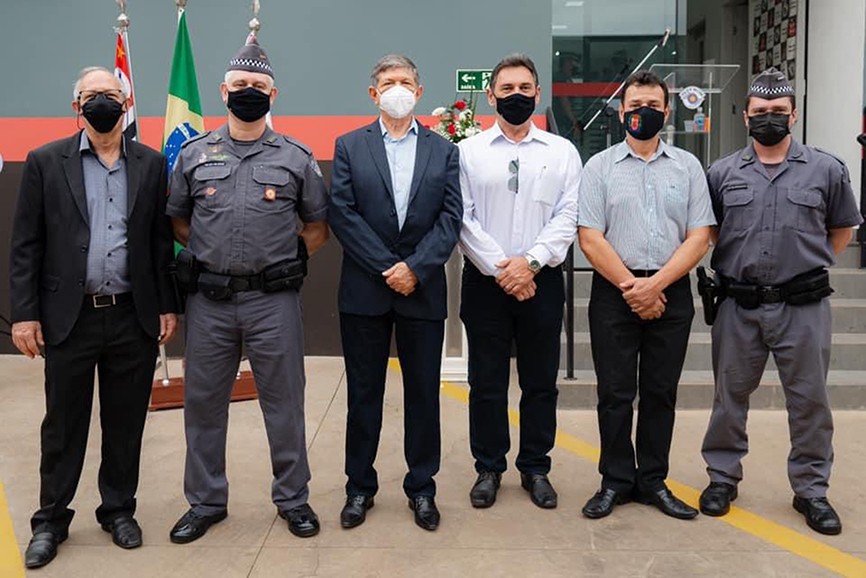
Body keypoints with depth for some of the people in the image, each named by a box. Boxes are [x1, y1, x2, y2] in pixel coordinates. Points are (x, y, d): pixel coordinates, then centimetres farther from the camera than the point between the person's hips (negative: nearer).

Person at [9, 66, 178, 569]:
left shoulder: (151, 164, 6)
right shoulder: (46, 162, 2)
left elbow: (162, 240, 6)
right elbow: (26, 246, 1)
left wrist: (168, 306, 3)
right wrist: (24, 314, -4)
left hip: (134, 318, 1)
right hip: (69, 317, -1)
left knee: (126, 425, 11)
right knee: (63, 427, 10)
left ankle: (119, 510, 29)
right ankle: (51, 520, 27)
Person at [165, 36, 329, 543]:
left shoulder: (297, 158, 3)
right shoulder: (194, 154, 7)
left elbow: (317, 226, 10)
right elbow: (177, 220, 16)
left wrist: (287, 258, 1)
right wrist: (210, 253, 6)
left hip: (274, 299, -2)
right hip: (209, 299, 2)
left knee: (284, 402, 7)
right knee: (203, 403, 11)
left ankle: (293, 498, 24)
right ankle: (206, 501, 28)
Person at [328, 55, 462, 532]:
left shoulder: (443, 151, 8)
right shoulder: (349, 147, 5)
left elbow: (450, 218, -1)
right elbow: (342, 214, -5)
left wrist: (415, 268, -13)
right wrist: (387, 268, -12)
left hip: (423, 291, 1)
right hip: (364, 291, 0)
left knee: (423, 393, 8)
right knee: (363, 393, 9)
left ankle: (421, 487, 23)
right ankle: (360, 487, 23)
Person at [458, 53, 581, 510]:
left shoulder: (562, 152, 7)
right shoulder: (468, 151, 4)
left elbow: (567, 217, -2)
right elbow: (463, 219, -3)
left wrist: (530, 261, -15)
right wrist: (500, 267, -12)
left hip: (541, 280, 1)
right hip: (485, 280, -1)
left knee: (541, 382, 9)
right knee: (486, 382, 7)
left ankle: (535, 468, 25)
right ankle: (488, 469, 22)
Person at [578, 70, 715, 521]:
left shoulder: (687, 166, 8)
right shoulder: (600, 166, 3)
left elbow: (699, 237, 0)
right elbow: (590, 238, -4)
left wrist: (654, 284, -11)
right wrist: (630, 286, -11)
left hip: (671, 292, 2)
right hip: (614, 292, -1)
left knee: (660, 392, 9)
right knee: (615, 393, 4)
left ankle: (653, 481, 22)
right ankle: (615, 481, 18)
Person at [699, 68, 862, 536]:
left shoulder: (826, 170, 3)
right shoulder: (722, 173, 4)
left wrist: (809, 264, 6)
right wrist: (730, 265, 5)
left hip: (803, 307, 0)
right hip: (739, 307, 1)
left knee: (809, 400, 8)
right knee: (730, 396, 11)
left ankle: (811, 489, 24)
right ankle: (722, 477, 26)